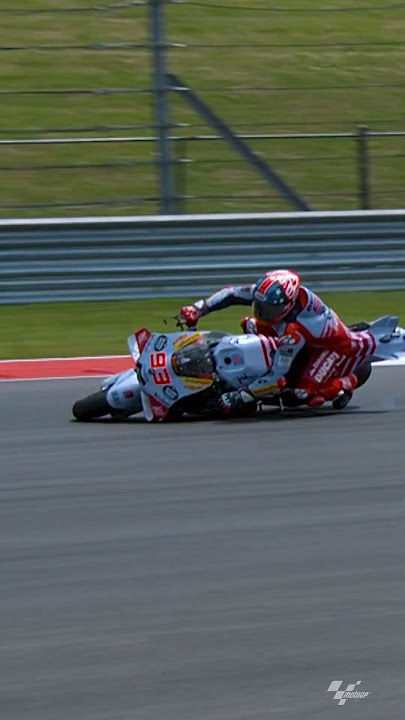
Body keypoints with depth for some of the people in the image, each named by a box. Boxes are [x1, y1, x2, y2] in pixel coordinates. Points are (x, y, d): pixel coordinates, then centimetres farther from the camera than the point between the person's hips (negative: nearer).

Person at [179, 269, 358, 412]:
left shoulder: (294, 332, -44)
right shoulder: (269, 293, -26)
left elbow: (277, 377, -41)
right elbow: (231, 294, -14)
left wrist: (240, 397, -41)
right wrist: (198, 309, -24)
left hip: (333, 346, -7)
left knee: (305, 392, -24)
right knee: (250, 325, 0)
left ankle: (346, 382, 2)